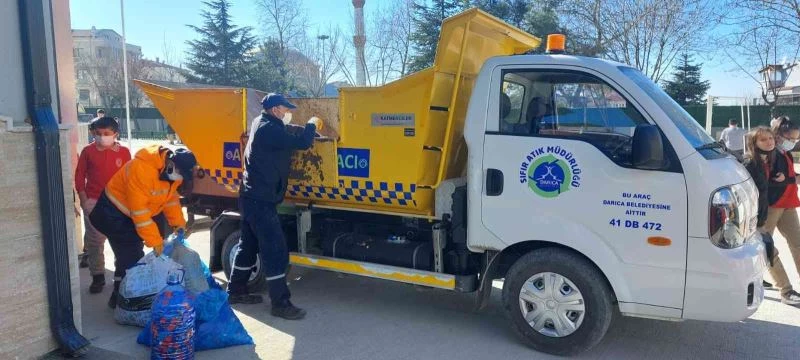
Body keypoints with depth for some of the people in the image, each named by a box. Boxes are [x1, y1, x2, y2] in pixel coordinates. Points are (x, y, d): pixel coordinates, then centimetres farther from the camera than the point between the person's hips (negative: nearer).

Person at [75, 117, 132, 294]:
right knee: (94, 240, 3)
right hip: (94, 202, -1)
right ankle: (98, 276, 14)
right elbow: (79, 176, 3)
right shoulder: (88, 151, 0)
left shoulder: (124, 152, 1)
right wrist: (84, 200, -4)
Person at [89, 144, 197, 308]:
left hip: (149, 209, 8)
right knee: (129, 258, -11)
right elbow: (139, 211, -34)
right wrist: (155, 241, -30)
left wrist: (178, 222, -10)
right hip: (117, 212, -8)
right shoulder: (141, 169, -37)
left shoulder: (173, 170, -12)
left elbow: (171, 196, 2)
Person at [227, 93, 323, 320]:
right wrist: (312, 125, -3)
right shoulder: (269, 129, -18)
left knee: (248, 246, 19)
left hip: (252, 197, 11)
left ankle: (236, 291, 31)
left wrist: (308, 129, 10)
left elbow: (287, 138, 23)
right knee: (276, 251, -6)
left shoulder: (261, 124, 13)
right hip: (261, 200, -11)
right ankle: (281, 304, -1)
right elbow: (302, 143, -22)